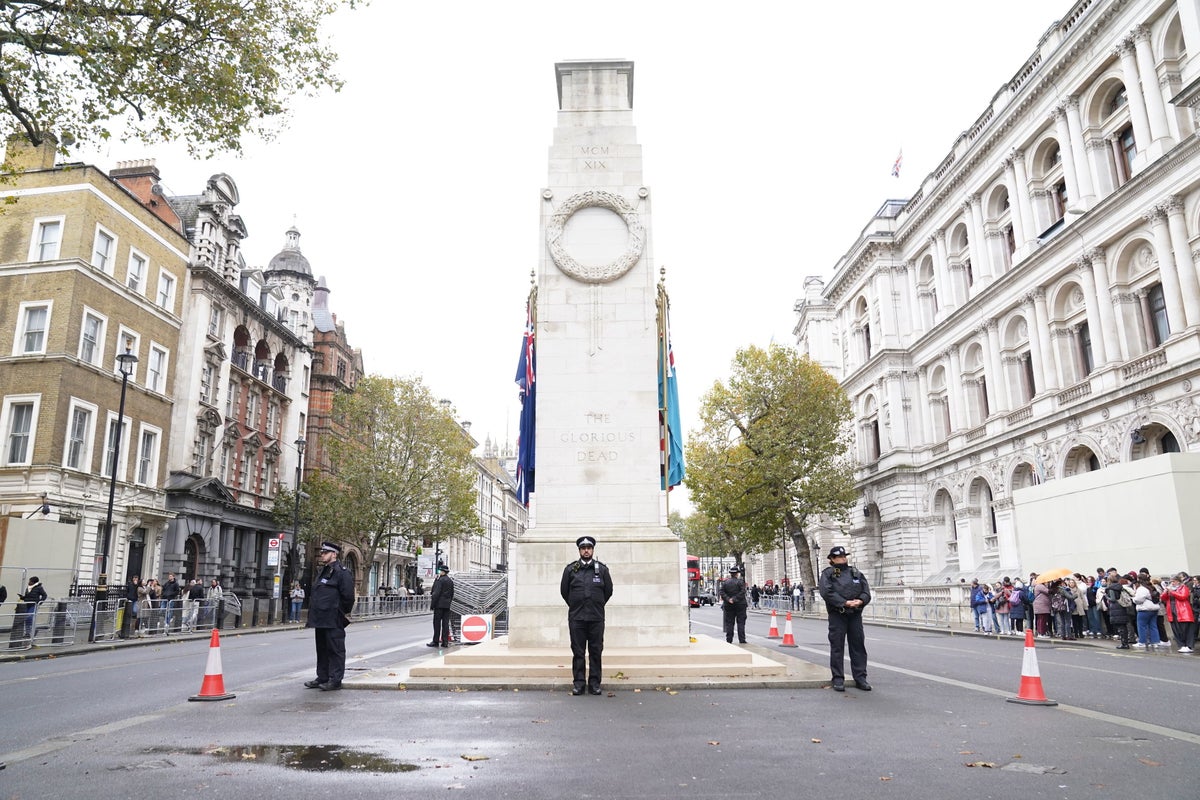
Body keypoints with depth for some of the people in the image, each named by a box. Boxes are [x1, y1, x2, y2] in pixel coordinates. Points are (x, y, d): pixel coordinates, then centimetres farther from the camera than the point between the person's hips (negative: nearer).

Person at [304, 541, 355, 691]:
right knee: (322, 649, 16)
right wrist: (314, 615, 19)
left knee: (335, 650, -2)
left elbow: (348, 595, -16)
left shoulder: (341, 572, -13)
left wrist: (344, 614, -10)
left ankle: (335, 680, 3)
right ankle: (322, 677, 25)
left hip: (334, 621, -10)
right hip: (321, 620, 10)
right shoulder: (323, 571, 18)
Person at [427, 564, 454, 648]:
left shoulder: (440, 580, -11)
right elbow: (452, 594, 15)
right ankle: (445, 642, 6)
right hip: (447, 605, 7)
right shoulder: (451, 581, 12)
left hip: (439, 604, -7)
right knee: (446, 623, 6)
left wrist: (432, 604, -11)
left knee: (437, 623, -1)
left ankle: (435, 641, 2)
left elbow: (436, 593, -16)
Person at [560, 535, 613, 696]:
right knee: (578, 652, 3)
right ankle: (578, 683, 9)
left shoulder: (602, 569, 6)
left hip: (596, 617, 0)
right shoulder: (570, 569, 5)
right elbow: (564, 591, 13)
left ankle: (595, 683, 10)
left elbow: (608, 590, 13)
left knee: (596, 651, 3)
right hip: (576, 617, 0)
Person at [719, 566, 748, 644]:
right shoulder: (740, 581, -6)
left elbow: (721, 591, -4)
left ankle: (729, 640, 7)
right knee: (741, 622, 3)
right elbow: (742, 591, -17)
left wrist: (728, 599, -10)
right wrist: (735, 599, -15)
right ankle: (742, 640, 0)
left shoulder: (725, 582, 4)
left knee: (729, 623, 7)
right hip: (740, 605, -3)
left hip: (728, 605, 3)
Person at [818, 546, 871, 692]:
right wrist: (845, 603, -20)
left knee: (858, 645, 6)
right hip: (837, 615, -4)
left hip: (855, 614, 4)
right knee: (837, 647, -1)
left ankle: (860, 678, 15)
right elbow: (827, 592, -13)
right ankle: (838, 679, 6)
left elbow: (866, 591, 8)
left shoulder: (856, 573, 17)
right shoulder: (827, 574, 2)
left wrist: (860, 600, -13)